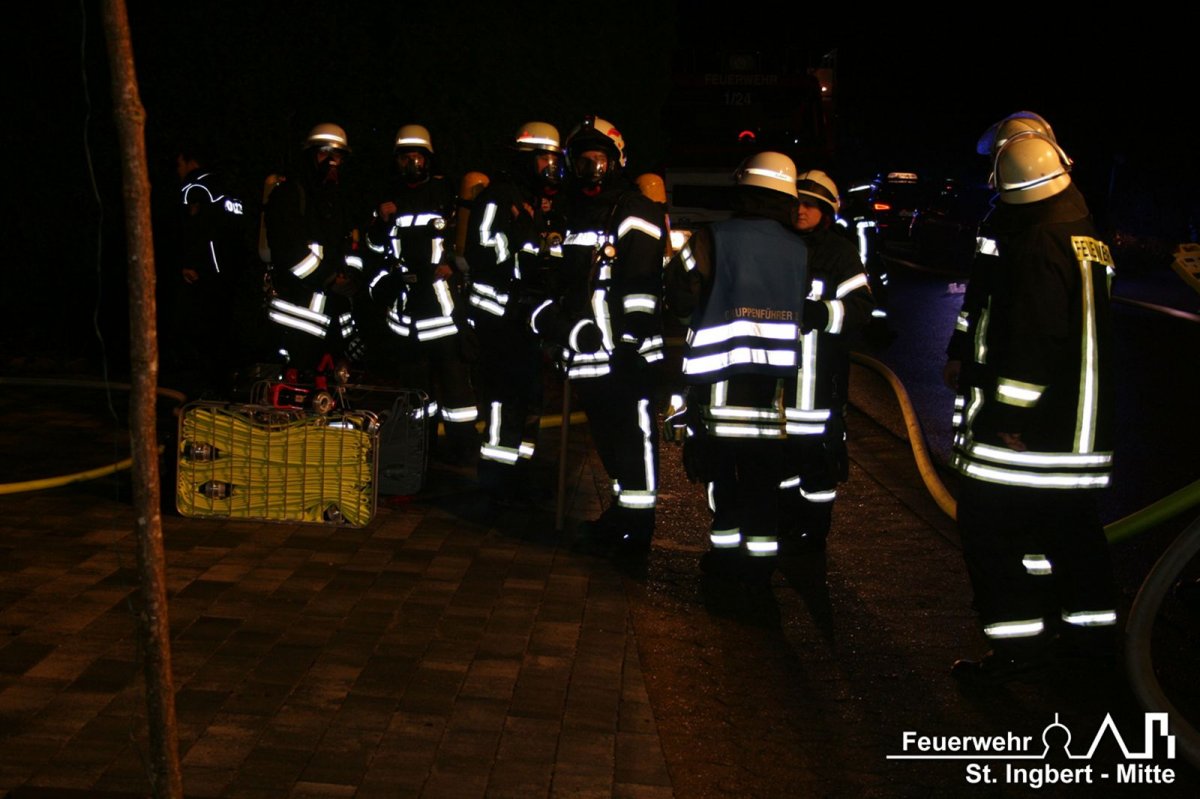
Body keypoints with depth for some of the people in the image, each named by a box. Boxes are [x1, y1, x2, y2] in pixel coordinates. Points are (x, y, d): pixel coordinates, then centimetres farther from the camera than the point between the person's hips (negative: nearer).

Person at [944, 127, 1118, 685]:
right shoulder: (1087, 239, 12)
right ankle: (1091, 628, 31)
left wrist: (1008, 415, -21)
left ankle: (1020, 644, 4)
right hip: (1080, 427, 10)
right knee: (1071, 524, 19)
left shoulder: (1038, 246, -21)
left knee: (991, 528, -1)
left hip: (1024, 426, -10)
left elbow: (1034, 341, -26)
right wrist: (964, 354, 22)